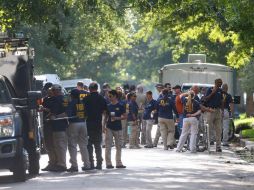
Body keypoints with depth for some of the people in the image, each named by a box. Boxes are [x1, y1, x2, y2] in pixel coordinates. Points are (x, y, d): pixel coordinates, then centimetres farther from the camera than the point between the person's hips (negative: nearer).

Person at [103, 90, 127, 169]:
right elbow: (106, 117, 11)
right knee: (108, 146, -4)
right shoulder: (108, 106, 7)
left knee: (119, 146, 5)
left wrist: (117, 118, -15)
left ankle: (119, 163, 14)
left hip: (118, 128, -1)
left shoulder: (120, 106, -1)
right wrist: (104, 126, 1)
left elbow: (124, 116, 0)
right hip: (109, 128, 1)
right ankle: (108, 163, -1)